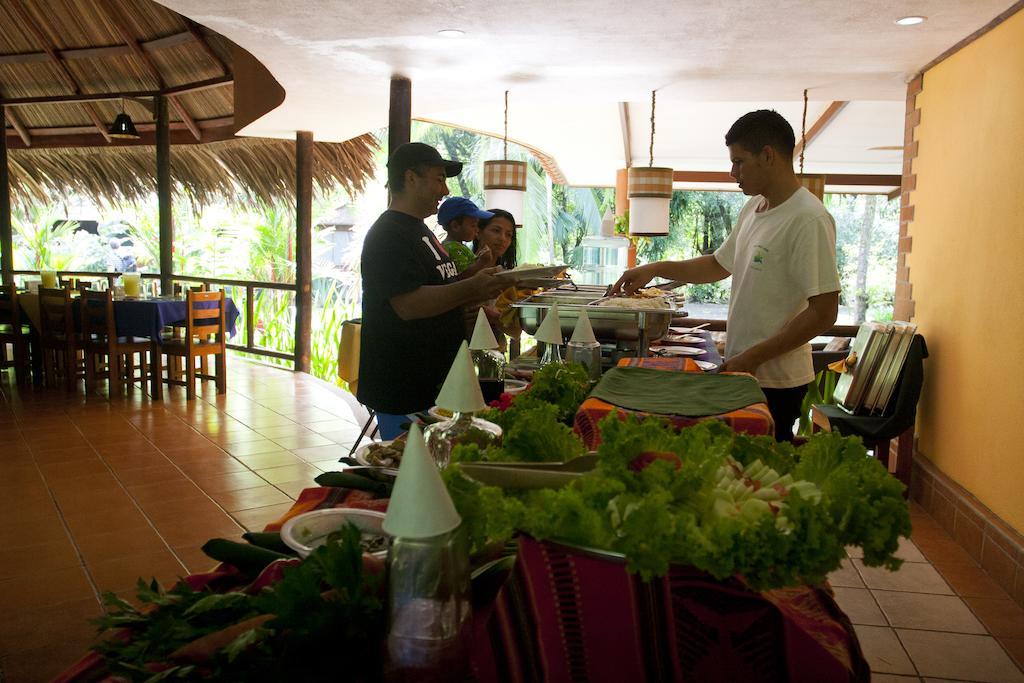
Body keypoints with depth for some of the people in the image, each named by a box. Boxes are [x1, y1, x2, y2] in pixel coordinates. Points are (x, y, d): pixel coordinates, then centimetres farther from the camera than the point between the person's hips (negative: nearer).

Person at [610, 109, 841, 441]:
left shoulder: (808, 220, -17)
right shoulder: (752, 208, 10)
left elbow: (823, 313, -20)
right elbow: (720, 265, 23)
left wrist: (753, 357, -18)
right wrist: (656, 270, 13)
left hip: (775, 380, -8)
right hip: (741, 371, 8)